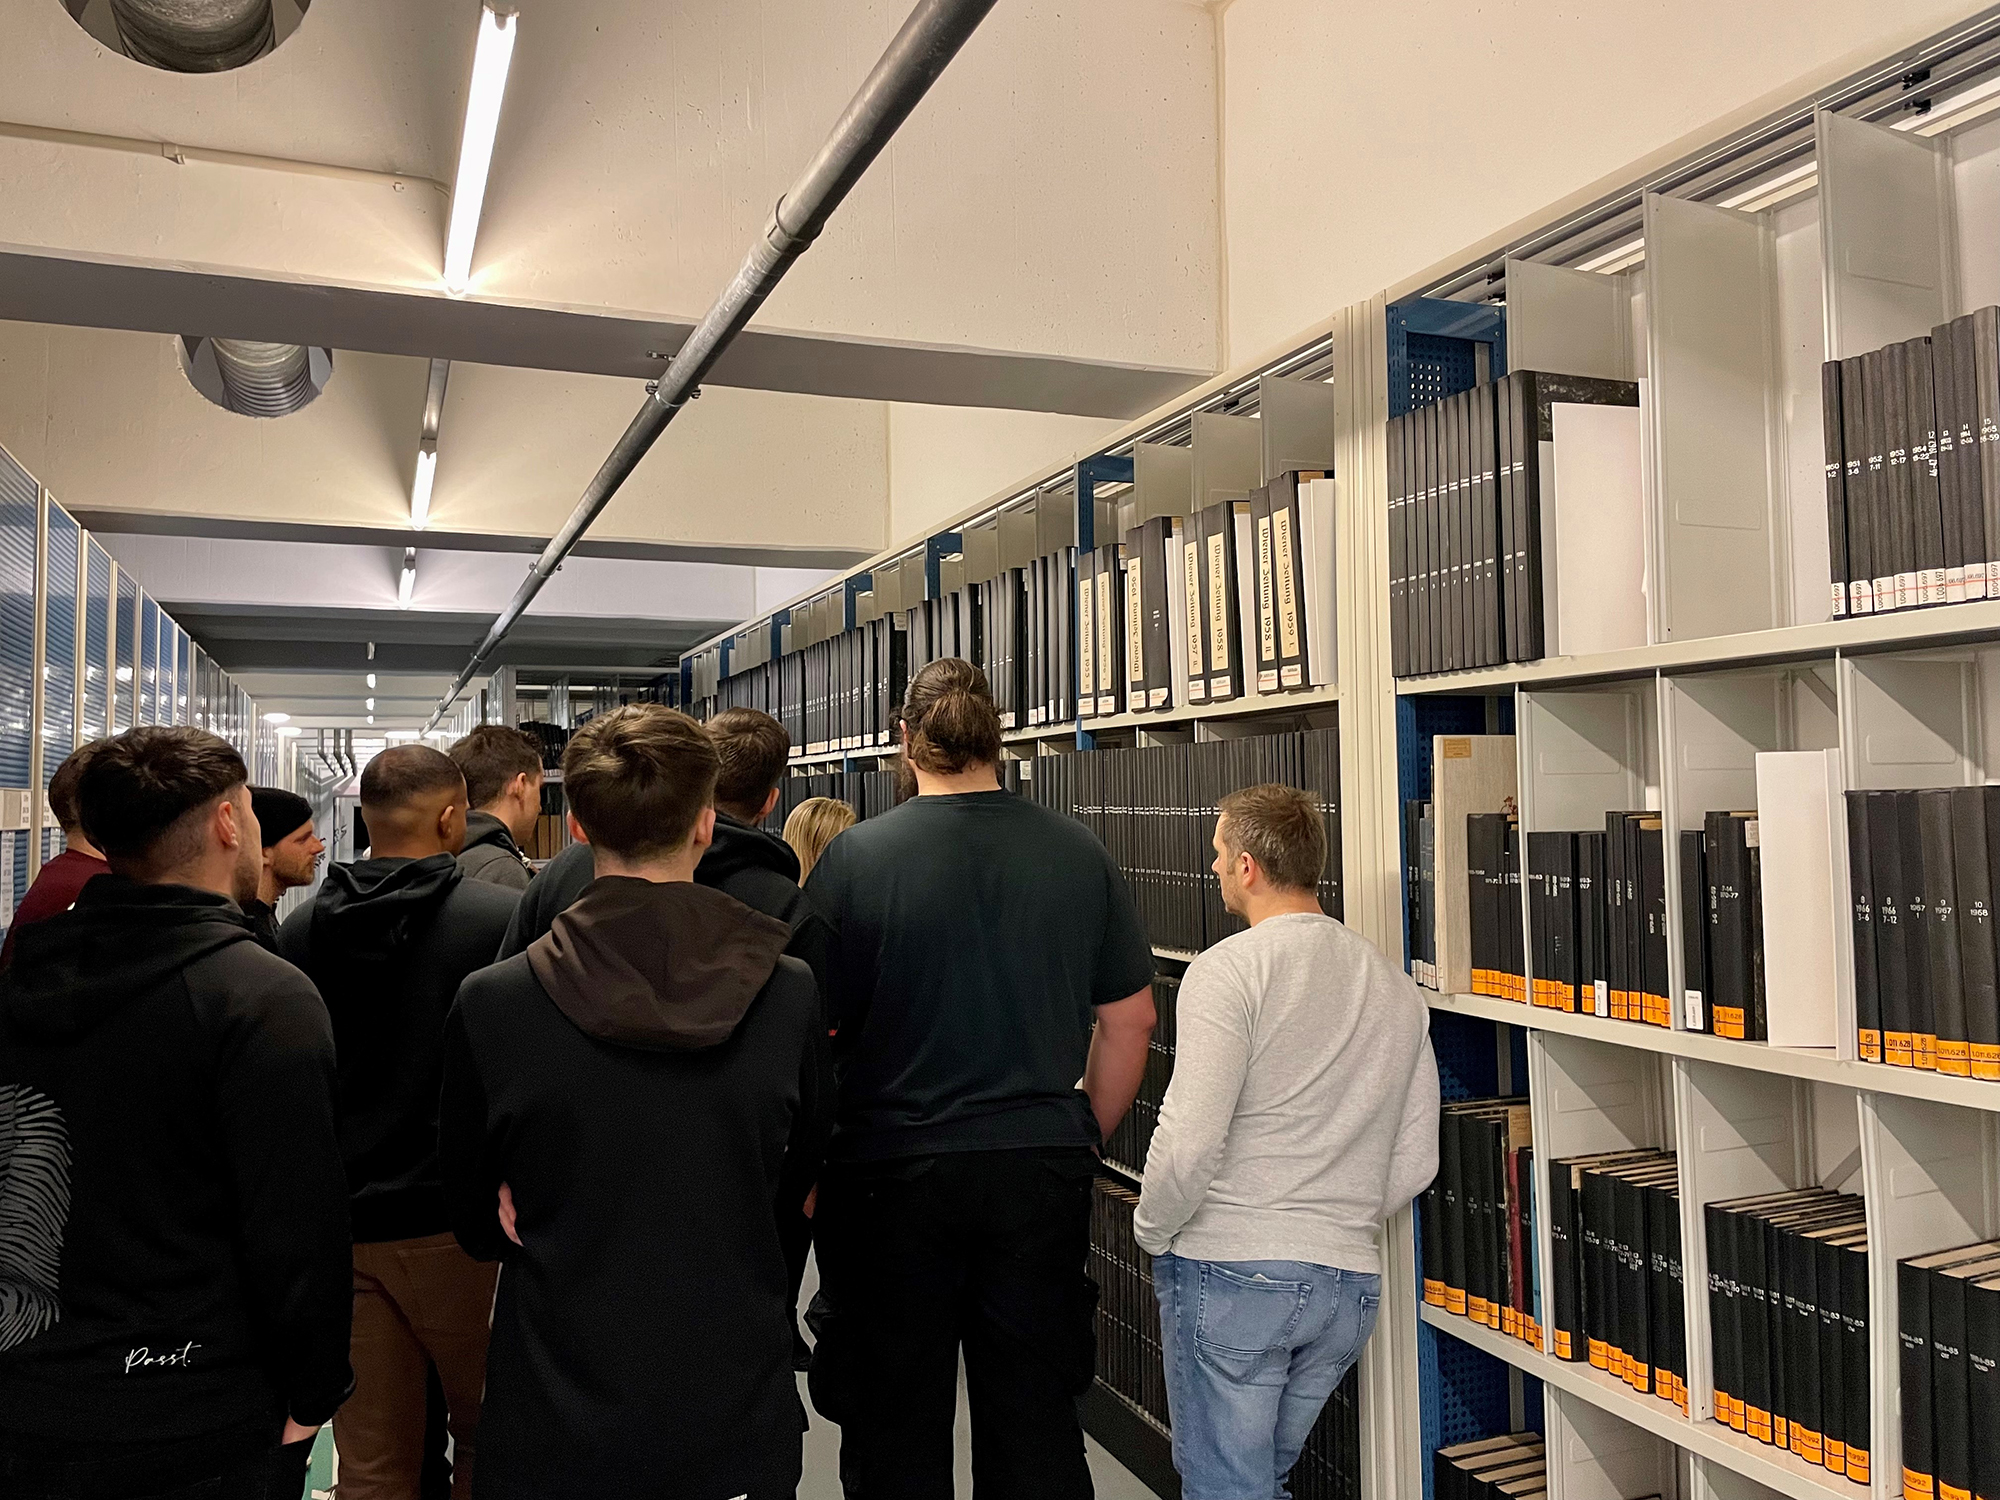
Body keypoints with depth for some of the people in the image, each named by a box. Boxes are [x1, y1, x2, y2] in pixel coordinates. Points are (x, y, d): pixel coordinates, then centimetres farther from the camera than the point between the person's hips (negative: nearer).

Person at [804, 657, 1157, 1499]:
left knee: (898, 1428, 14)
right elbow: (1130, 1019, 5)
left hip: (891, 1175, -2)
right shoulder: (1079, 854, -1)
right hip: (1042, 1165, 3)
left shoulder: (854, 856, -11)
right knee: (1036, 1420, 16)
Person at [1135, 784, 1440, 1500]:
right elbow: (1415, 1161, 9)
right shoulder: (1396, 985, 7)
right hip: (1351, 1282, 7)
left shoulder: (1227, 968, -14)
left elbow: (1189, 1142, -19)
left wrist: (1152, 1229, -2)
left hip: (1230, 1272, -7)